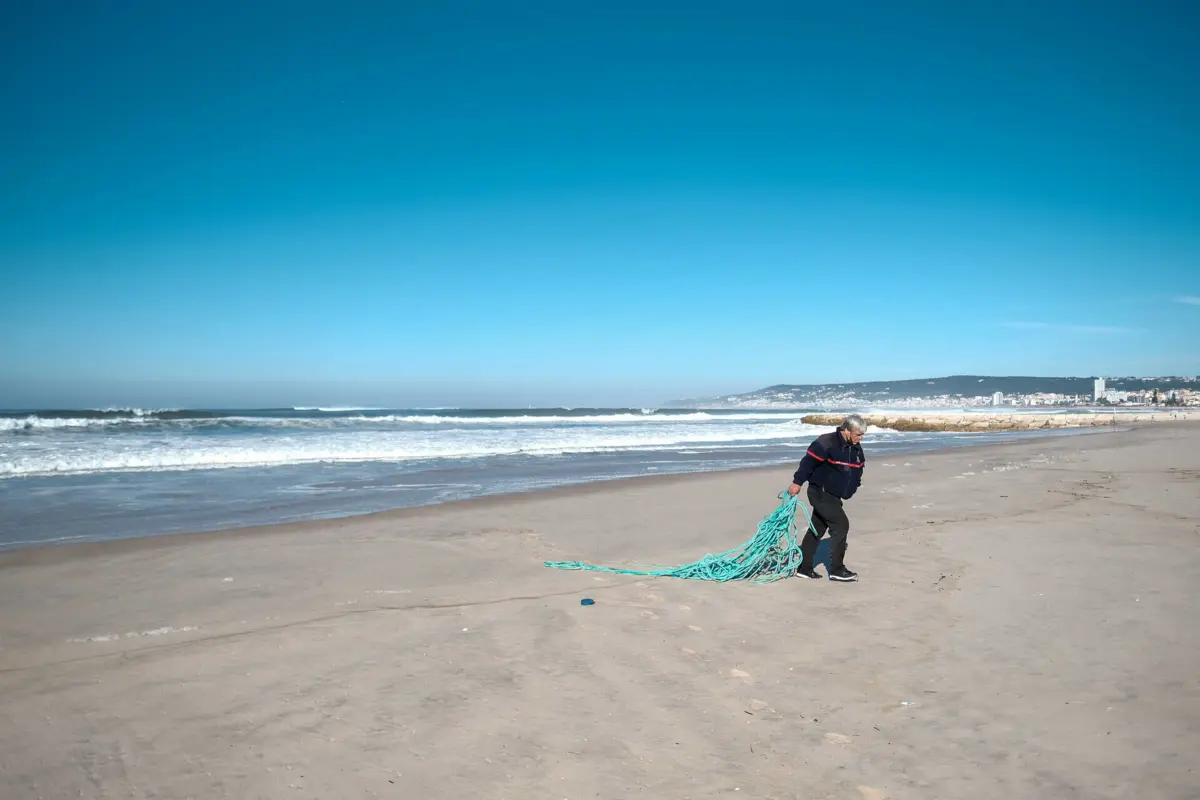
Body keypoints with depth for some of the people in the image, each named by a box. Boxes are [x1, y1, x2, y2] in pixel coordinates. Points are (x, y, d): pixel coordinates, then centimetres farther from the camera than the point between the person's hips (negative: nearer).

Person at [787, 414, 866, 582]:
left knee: (817, 529, 13)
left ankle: (804, 568, 22)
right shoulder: (827, 442, -20)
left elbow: (859, 467, 22)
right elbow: (809, 461, -20)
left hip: (833, 495, 9)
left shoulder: (855, 448, 6)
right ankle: (836, 570, -4)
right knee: (841, 525, -12)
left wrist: (854, 485, 18)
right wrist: (797, 483, -19)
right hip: (820, 492, -9)